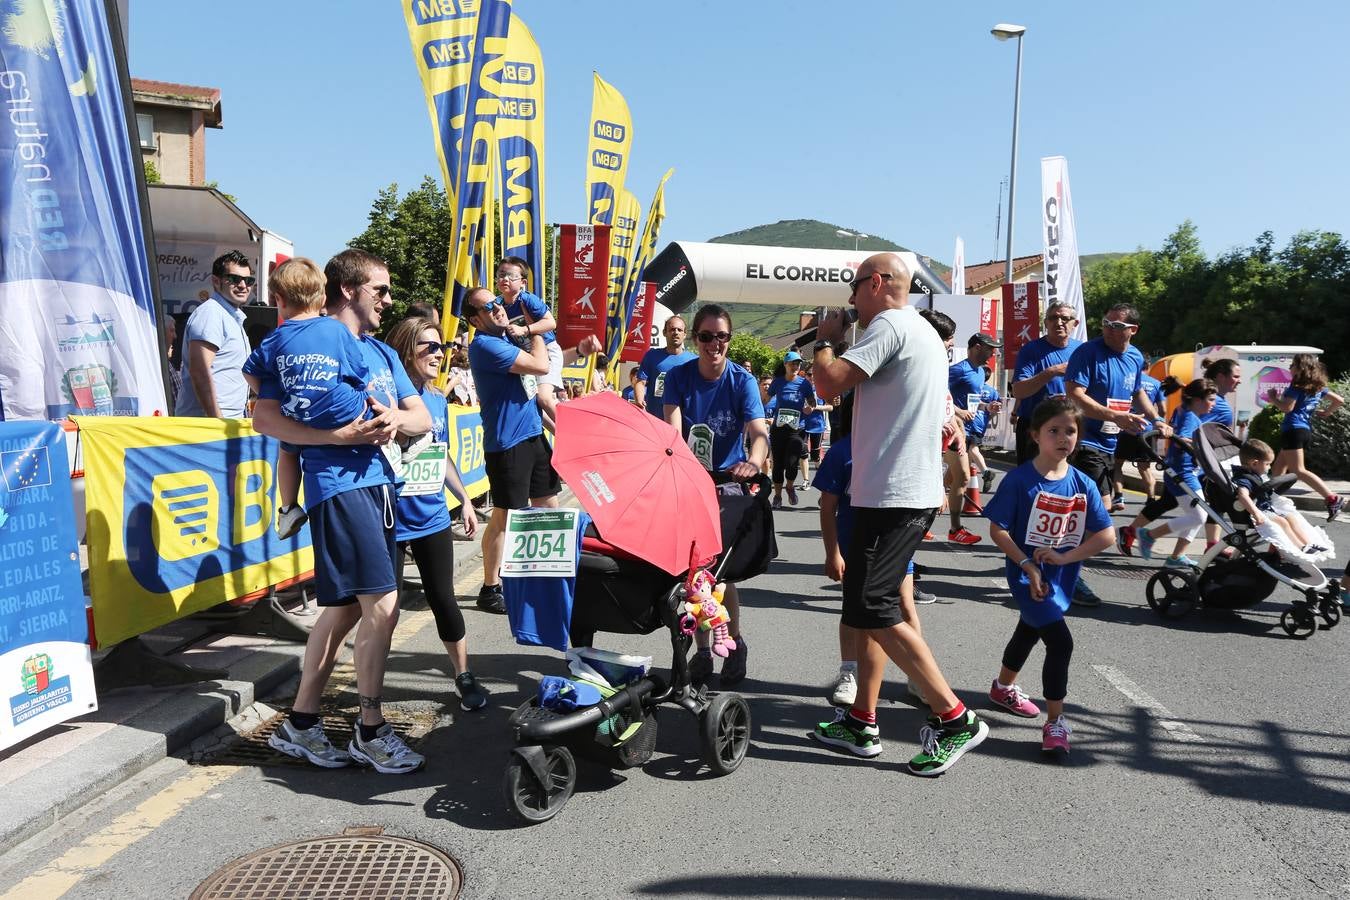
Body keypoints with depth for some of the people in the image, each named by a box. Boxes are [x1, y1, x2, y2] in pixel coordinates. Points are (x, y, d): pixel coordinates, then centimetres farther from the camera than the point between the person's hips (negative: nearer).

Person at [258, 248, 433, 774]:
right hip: (338, 484, -8)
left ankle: (300, 724, 24)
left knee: (345, 607, 12)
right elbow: (264, 417, -11)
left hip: (377, 482, 8)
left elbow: (423, 418, 14)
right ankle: (371, 732, 5)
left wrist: (397, 420, -9)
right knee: (382, 604, -10)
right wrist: (342, 435, -20)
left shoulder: (381, 352, 19)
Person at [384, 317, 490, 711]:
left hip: (433, 518, 5)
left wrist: (464, 500, 19)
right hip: (390, 521, -5)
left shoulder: (439, 400, 7)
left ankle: (464, 676, 25)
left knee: (443, 598, 11)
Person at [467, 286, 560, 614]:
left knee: (548, 505, 15)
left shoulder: (505, 339, 14)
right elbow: (541, 366, -20)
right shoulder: (485, 345, -16)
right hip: (507, 442, -9)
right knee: (504, 516, -1)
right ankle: (490, 590, 11)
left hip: (533, 434, 9)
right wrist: (535, 334, -4)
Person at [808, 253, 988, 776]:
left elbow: (830, 383, -19)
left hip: (892, 494, -11)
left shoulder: (890, 324, -12)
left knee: (872, 609, -9)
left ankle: (954, 719, -3)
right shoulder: (926, 333, 21)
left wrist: (825, 340, -3)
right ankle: (862, 723, 18)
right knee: (868, 604, 13)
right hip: (915, 492, 11)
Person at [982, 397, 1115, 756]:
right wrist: (1029, 567, -20)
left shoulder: (1083, 485, -3)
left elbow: (1106, 536, -5)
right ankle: (1055, 722, -2)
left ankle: (1003, 687, 51)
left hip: (1061, 577, 6)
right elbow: (998, 530, -15)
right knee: (1061, 642, -16)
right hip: (1027, 574, -6)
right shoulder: (1020, 480, -16)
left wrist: (1064, 556, -16)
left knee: (1029, 631, 26)